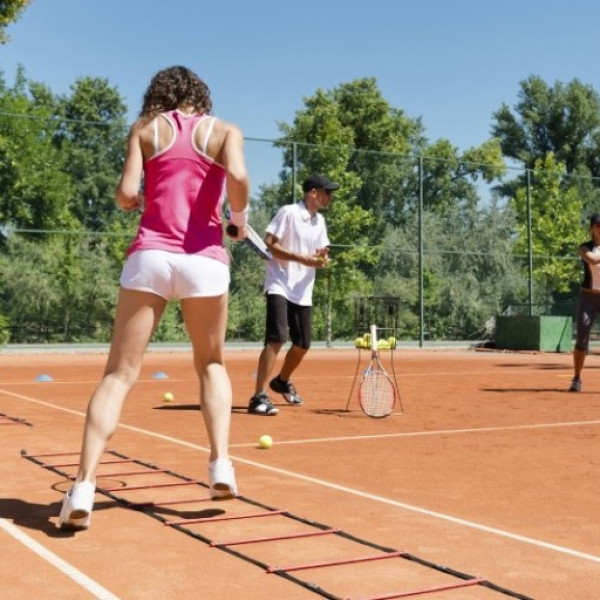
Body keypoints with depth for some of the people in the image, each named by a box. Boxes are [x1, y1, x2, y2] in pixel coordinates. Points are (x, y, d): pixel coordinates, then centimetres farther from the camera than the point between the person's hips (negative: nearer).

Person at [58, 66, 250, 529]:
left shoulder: (145, 129, 12)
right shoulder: (226, 131, 11)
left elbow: (126, 194, 0)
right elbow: (238, 177, -10)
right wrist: (240, 218, 7)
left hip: (149, 255, 0)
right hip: (204, 260, 0)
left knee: (119, 374, 2)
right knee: (211, 365, 22)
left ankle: (84, 485, -9)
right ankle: (220, 463, 8)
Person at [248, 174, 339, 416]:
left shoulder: (320, 221, 13)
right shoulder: (288, 212, -9)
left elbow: (323, 252, 16)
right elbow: (269, 244, -14)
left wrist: (323, 259, -10)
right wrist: (302, 258, -22)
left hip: (303, 291, 8)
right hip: (280, 285, -8)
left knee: (303, 344, 11)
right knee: (276, 338, -22)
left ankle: (282, 381, 39)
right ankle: (259, 397, -20)